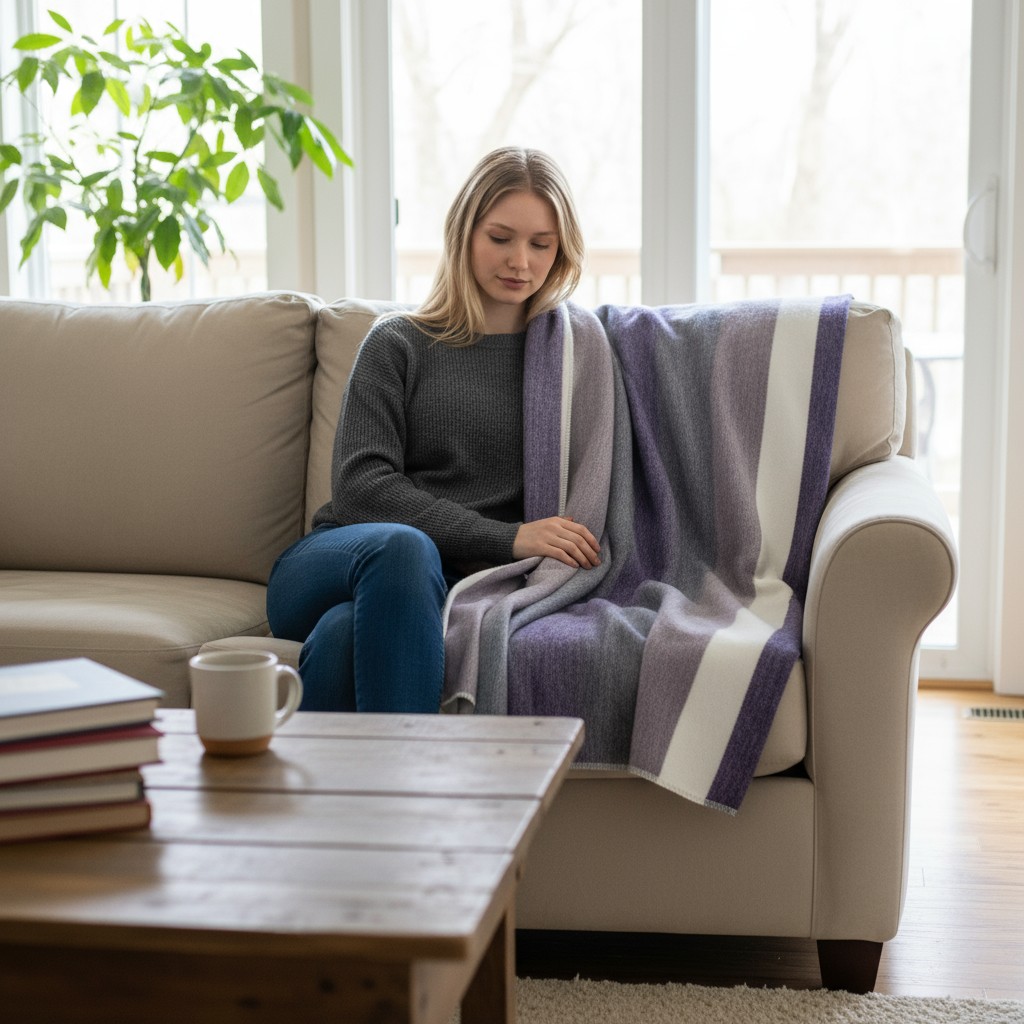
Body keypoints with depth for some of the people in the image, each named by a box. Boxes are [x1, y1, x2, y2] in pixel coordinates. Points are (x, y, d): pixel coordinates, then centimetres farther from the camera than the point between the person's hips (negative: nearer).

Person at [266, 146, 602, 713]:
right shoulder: (398, 343, 12)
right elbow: (359, 485, -1)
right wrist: (506, 538, -12)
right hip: (328, 568, 0)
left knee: (346, 636, -36)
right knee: (403, 546, -38)